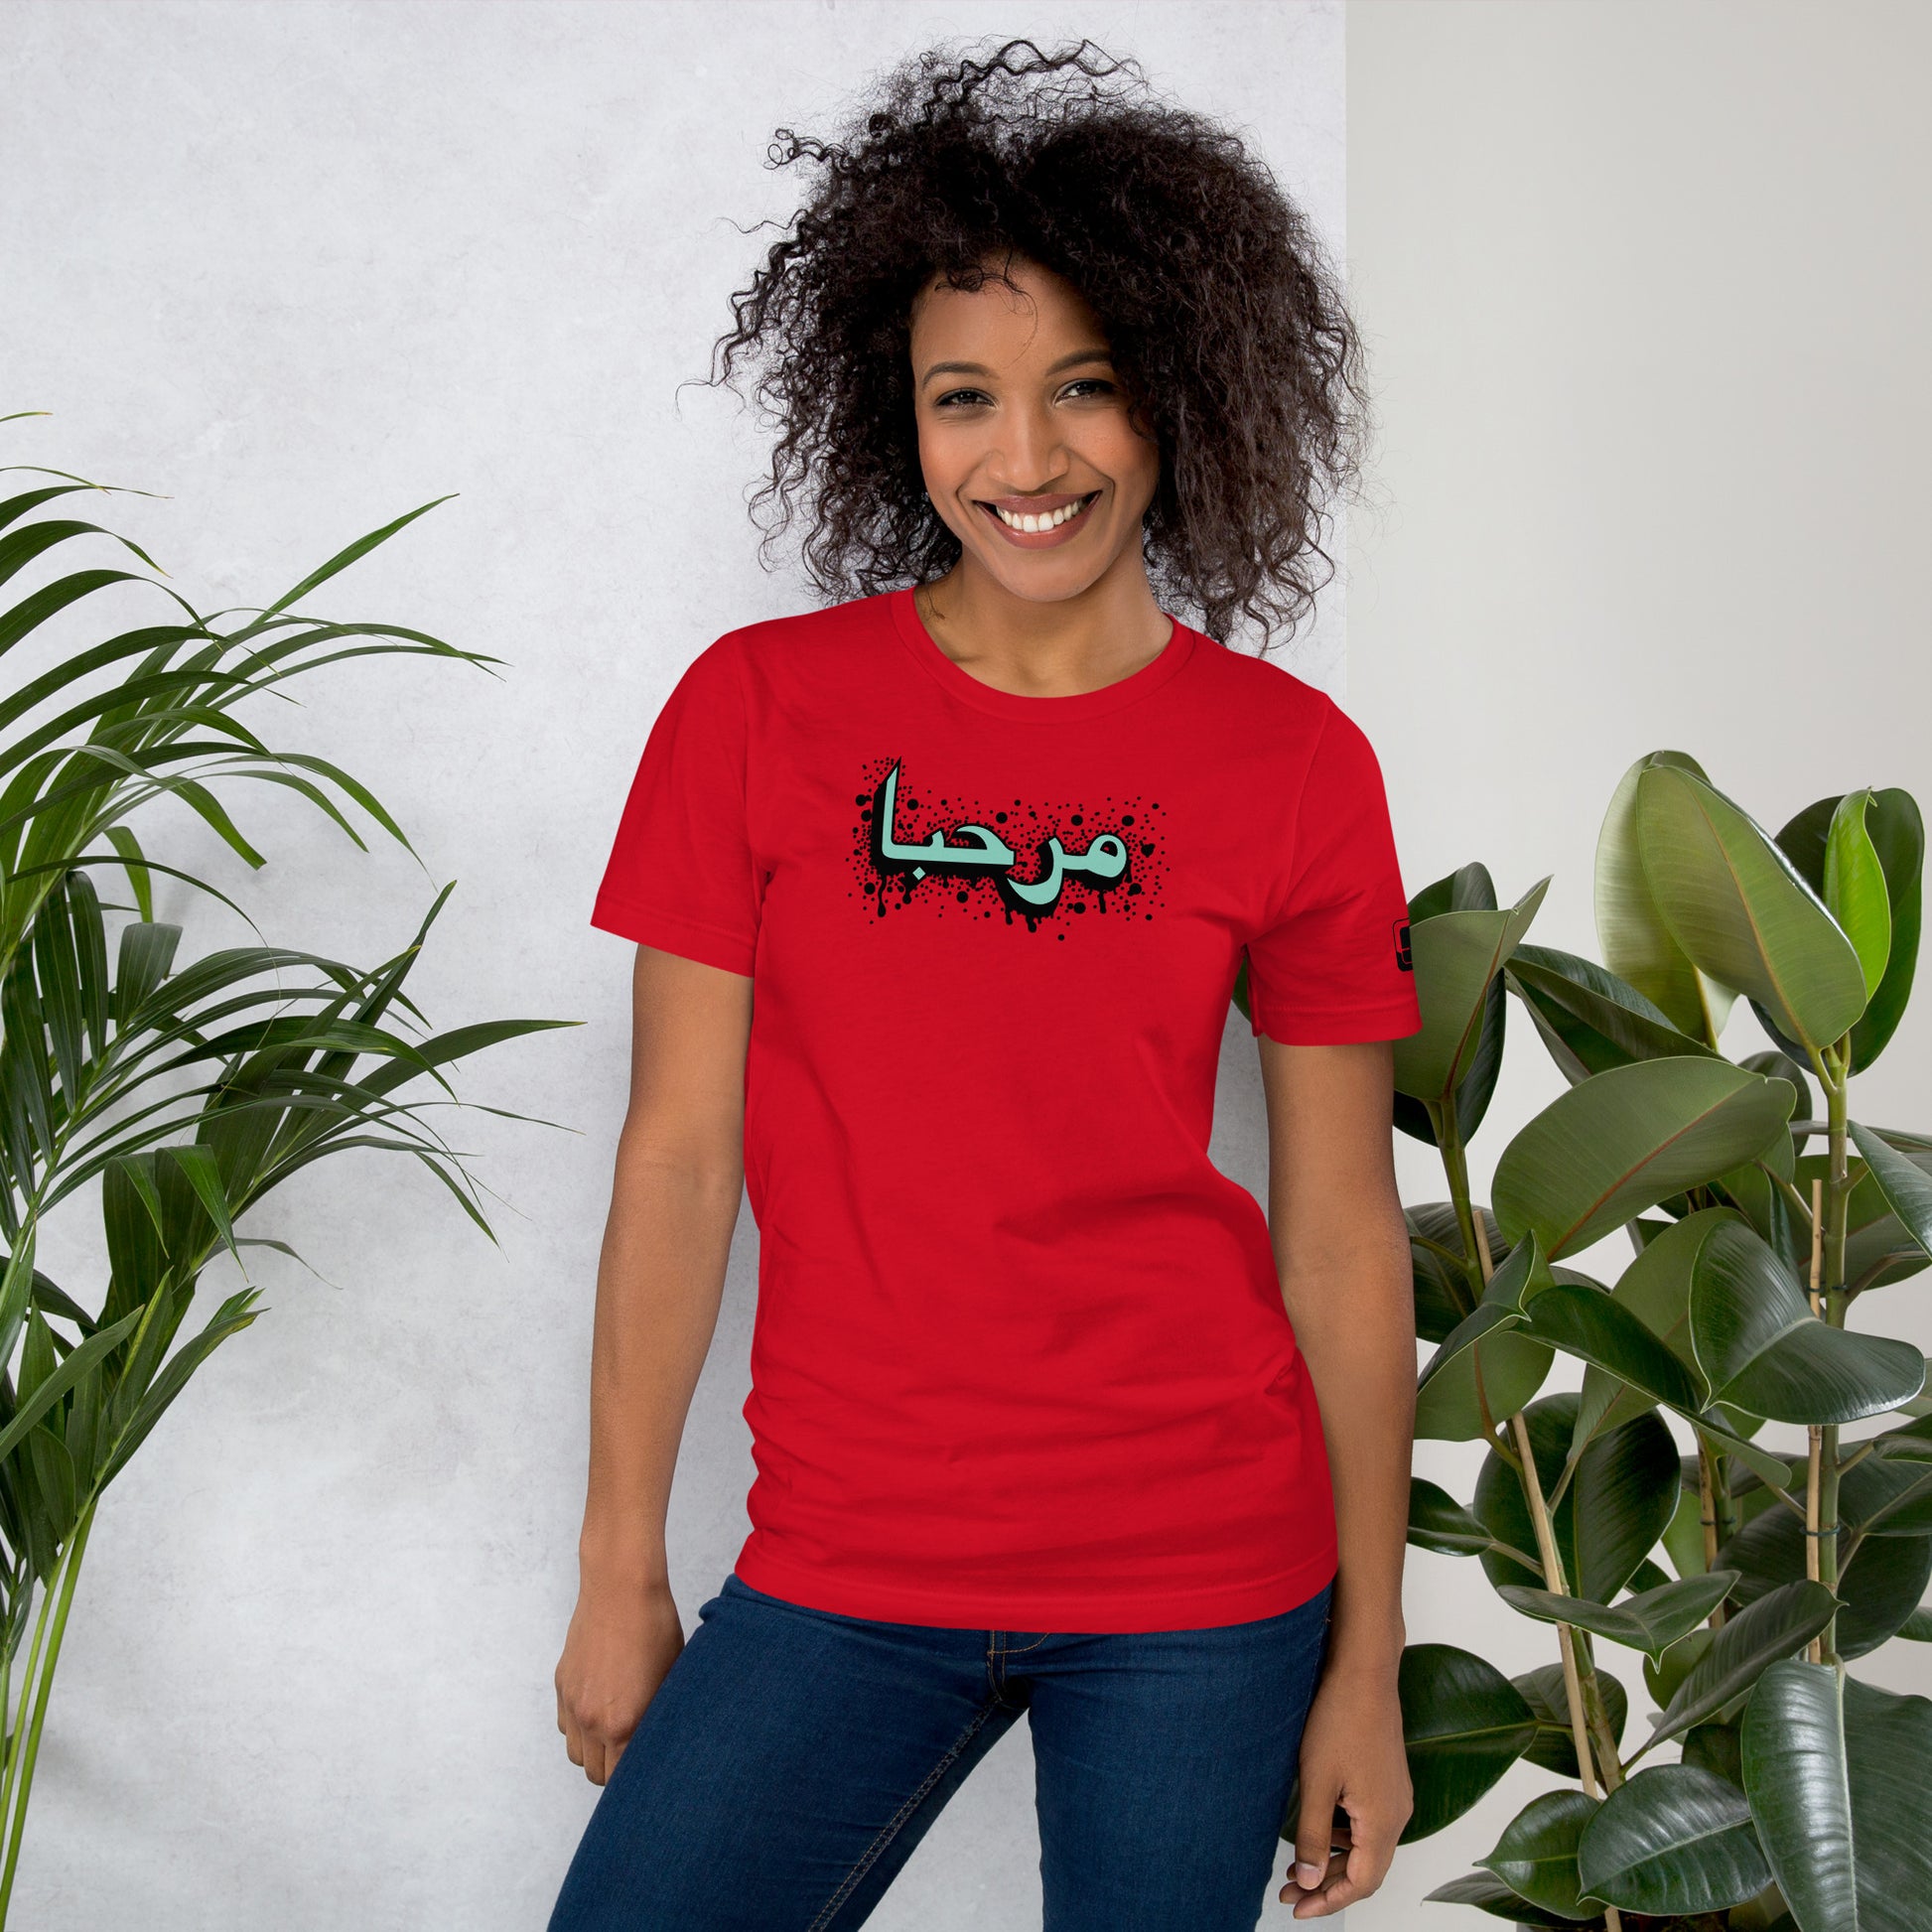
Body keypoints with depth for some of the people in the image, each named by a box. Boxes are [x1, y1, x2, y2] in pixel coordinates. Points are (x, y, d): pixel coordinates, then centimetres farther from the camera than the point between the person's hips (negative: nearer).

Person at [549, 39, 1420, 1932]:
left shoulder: (1298, 767, -3)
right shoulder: (759, 709, -3)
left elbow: (1340, 1236, 0)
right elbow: (677, 1156, 0)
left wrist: (1368, 1663, 2)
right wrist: (621, 1574, 2)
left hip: (1206, 1579, 0)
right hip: (842, 1572, 1)